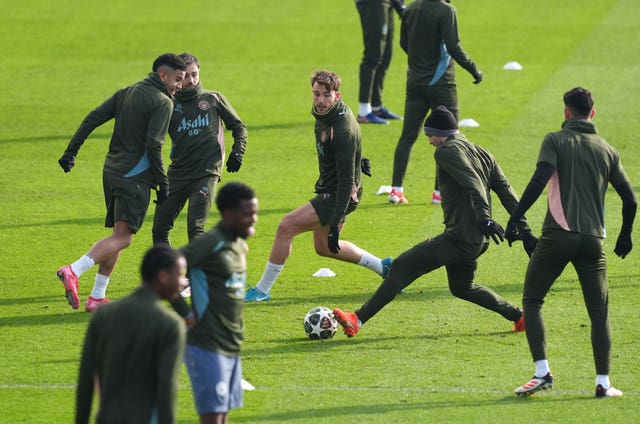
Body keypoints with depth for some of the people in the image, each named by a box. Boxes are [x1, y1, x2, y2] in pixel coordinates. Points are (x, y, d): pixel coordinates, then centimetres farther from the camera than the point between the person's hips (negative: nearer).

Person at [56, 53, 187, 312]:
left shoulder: (126, 93, 15)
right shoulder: (162, 103, -8)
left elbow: (93, 118, 8)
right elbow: (153, 146, -16)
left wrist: (71, 151, 9)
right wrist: (163, 185, -10)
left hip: (112, 171, 8)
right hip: (134, 176, -8)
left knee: (118, 234, 15)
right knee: (122, 237, -13)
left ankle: (97, 297, 12)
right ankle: (74, 271, -31)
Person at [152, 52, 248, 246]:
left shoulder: (213, 99, 7)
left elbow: (238, 126, 15)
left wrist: (237, 152, 1)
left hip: (206, 173, -3)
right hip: (177, 174, 3)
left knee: (195, 228, -16)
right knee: (159, 230, 0)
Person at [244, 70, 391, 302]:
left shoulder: (344, 131, -29)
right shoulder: (323, 114, -3)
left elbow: (347, 181, -29)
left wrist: (335, 223, -30)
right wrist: (356, 158, 36)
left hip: (339, 195, -10)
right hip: (327, 189, 10)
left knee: (286, 226, -16)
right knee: (324, 247, 23)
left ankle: (262, 290, -6)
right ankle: (382, 266, 35)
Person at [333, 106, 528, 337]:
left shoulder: (446, 151, -8)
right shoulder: (482, 153, 17)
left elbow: (472, 183, -24)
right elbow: (505, 190, 13)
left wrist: (484, 218, -34)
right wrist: (523, 227, 11)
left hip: (458, 238, -9)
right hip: (479, 241, 9)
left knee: (401, 267, -9)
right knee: (462, 287, 30)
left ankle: (357, 320, -13)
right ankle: (519, 316, 29)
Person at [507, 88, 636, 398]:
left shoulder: (556, 140, 1)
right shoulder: (606, 150, 11)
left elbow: (539, 180, -15)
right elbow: (629, 199, 10)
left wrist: (514, 219, -13)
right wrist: (625, 235, 26)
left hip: (557, 235, -3)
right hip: (593, 239, 3)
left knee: (532, 302, 9)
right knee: (599, 312, 9)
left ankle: (542, 372, -3)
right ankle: (603, 382, 3)